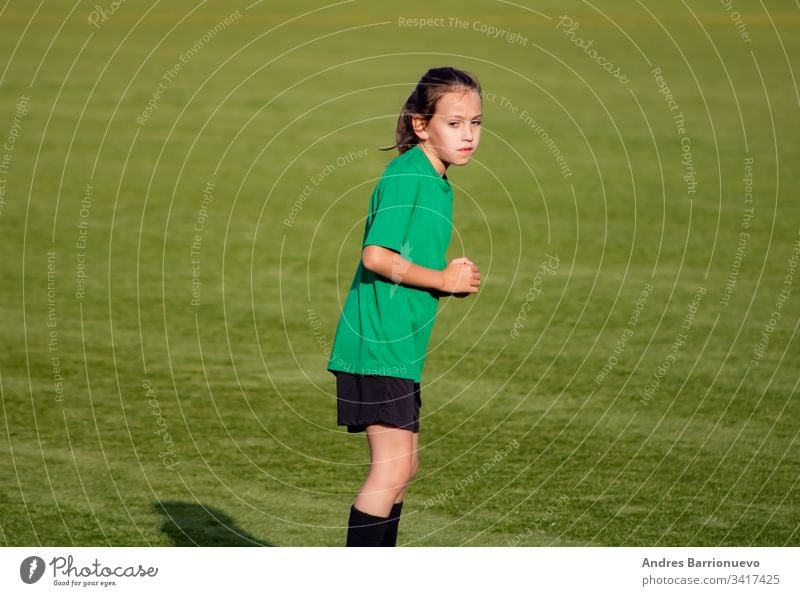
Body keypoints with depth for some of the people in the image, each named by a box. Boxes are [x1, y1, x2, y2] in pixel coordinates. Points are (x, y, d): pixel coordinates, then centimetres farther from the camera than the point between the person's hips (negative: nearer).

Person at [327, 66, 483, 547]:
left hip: (400, 348, 10)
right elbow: (376, 256, -23)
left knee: (403, 464, 15)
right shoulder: (407, 177, -15)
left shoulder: (435, 182, 15)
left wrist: (454, 278, 4)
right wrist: (444, 280, -15)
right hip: (379, 346, -10)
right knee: (393, 465, -11)